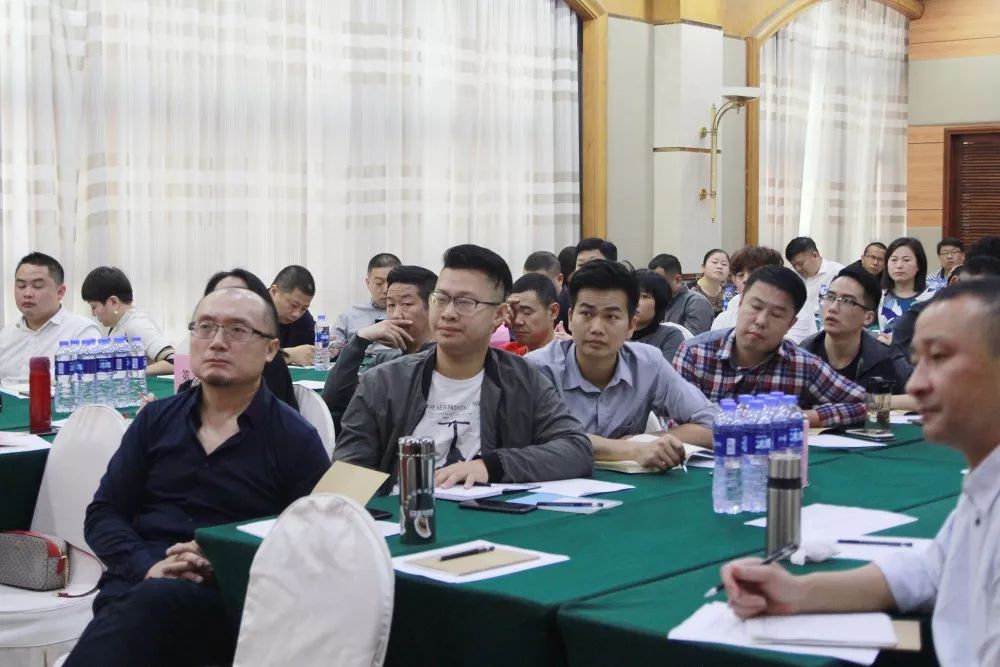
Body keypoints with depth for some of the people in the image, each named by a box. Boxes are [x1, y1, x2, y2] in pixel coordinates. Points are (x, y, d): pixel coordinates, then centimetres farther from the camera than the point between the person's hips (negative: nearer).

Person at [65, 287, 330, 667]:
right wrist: (147, 566, -9)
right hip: (136, 584, 3)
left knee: (155, 602, -37)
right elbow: (103, 514, 13)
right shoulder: (155, 420, 17)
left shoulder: (296, 439, 6)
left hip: (230, 597, -2)